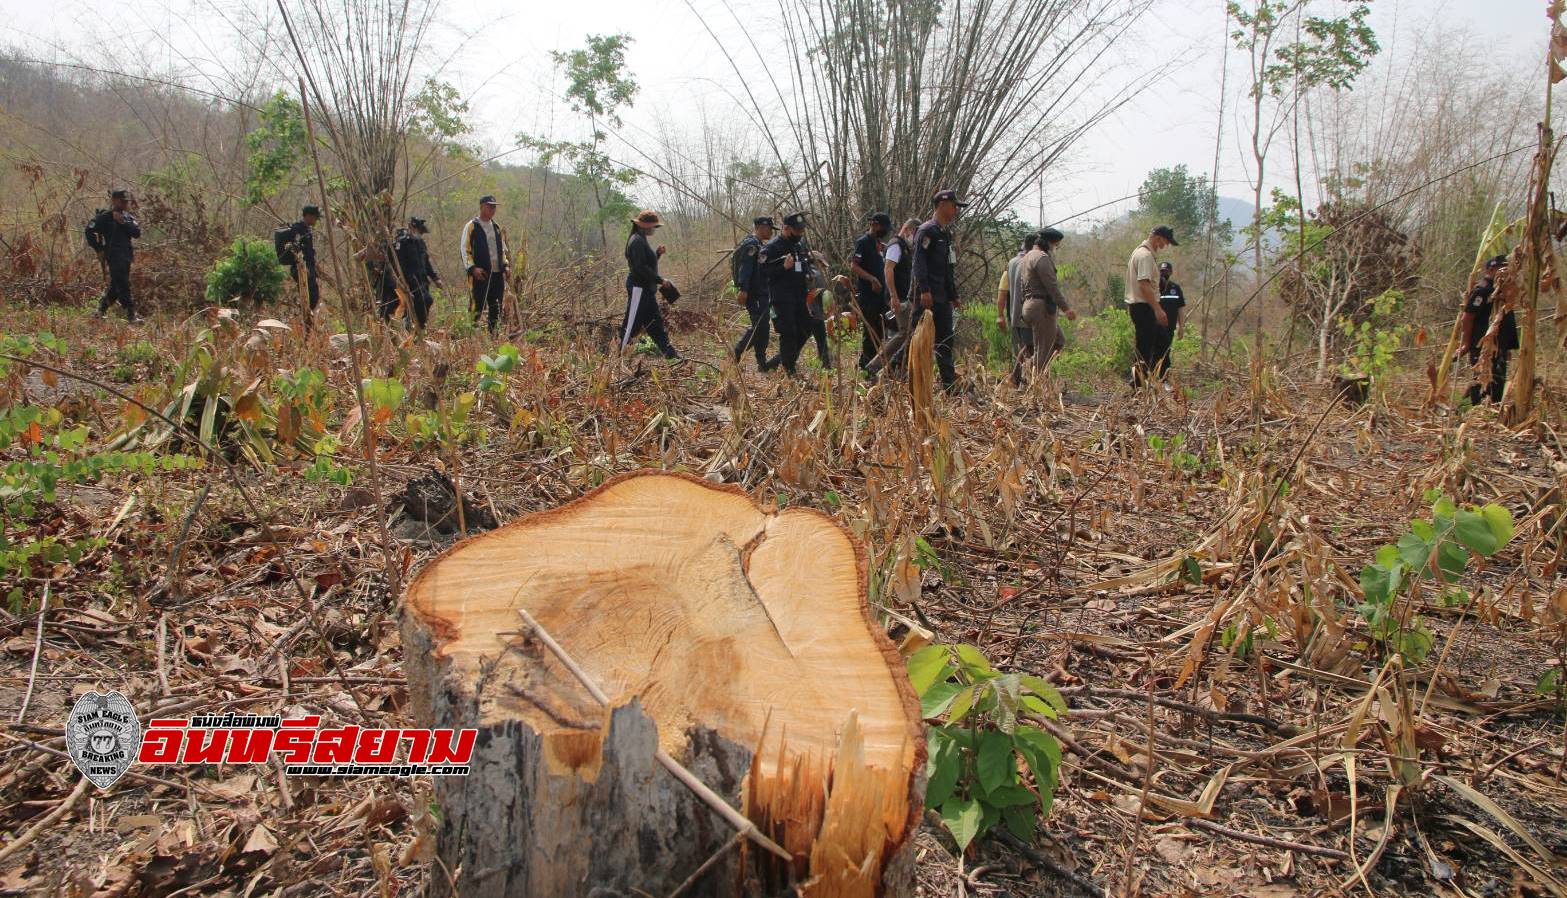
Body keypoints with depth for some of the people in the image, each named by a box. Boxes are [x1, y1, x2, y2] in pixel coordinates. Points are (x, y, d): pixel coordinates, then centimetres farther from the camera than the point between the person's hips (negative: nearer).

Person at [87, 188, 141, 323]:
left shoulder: (128, 217, 13)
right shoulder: (105, 217, -4)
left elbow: (137, 233, -2)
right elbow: (90, 231, -4)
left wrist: (123, 222, -14)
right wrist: (99, 249, -7)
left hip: (126, 256, 6)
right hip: (113, 257, -6)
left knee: (115, 286, 13)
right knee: (122, 285, -12)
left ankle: (101, 310, 28)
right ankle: (131, 315, -14)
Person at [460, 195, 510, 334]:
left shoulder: (497, 227, 17)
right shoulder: (471, 226, -2)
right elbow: (465, 250, -6)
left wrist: (506, 265, 8)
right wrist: (473, 268, -18)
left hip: (498, 273, 6)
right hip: (480, 274, -6)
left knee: (496, 307, 8)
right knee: (479, 305, -9)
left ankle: (494, 333, 16)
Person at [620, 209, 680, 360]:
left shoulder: (642, 240, 15)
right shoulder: (637, 241, -16)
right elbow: (640, 267, -23)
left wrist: (658, 254, 5)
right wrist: (660, 280, -19)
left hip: (647, 289, 10)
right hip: (639, 288, -10)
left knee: (655, 322, 11)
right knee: (632, 324, -5)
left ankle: (669, 353, 14)